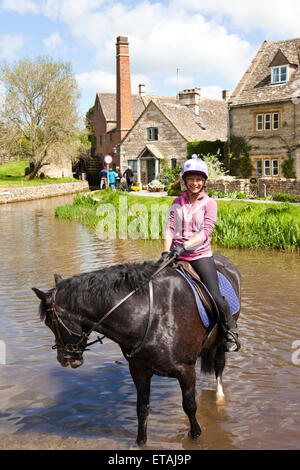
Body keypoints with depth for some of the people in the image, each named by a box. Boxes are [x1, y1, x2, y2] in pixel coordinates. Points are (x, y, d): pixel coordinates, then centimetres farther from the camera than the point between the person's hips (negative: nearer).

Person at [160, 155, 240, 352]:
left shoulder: (209, 203, 0)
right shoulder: (177, 202, 9)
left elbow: (205, 232, -12)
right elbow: (169, 229, 2)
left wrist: (184, 245, -25)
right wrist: (166, 252, -14)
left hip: (201, 256, -3)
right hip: (178, 256, 3)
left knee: (215, 297, -14)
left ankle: (231, 332, 9)